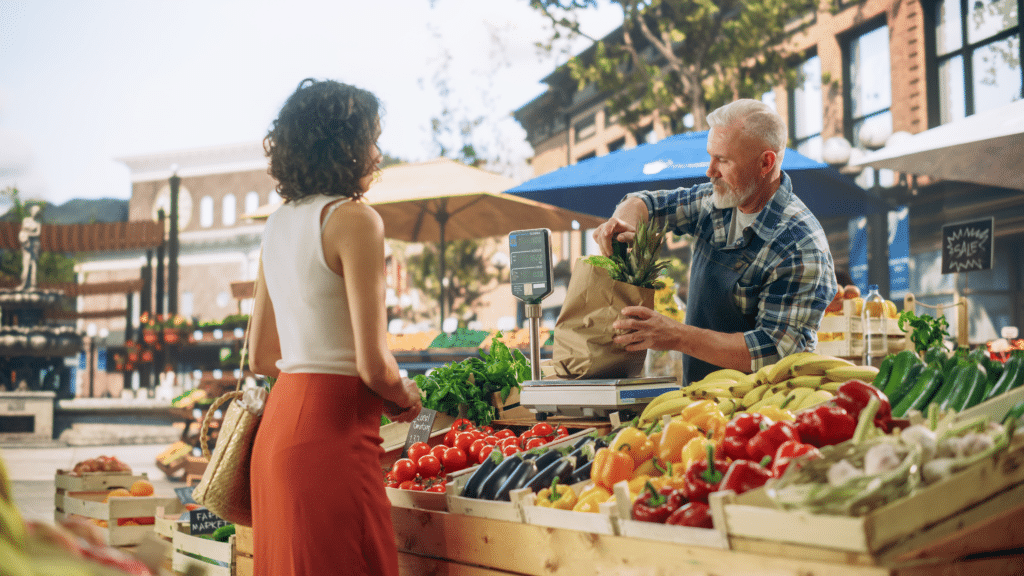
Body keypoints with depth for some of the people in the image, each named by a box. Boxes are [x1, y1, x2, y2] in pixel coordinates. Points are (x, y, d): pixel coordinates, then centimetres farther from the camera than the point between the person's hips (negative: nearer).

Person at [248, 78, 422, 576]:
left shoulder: (277, 225, 14)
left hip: (278, 423, 8)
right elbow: (372, 364, -15)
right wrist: (406, 397, 4)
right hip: (332, 429, -8)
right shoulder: (354, 219, -10)